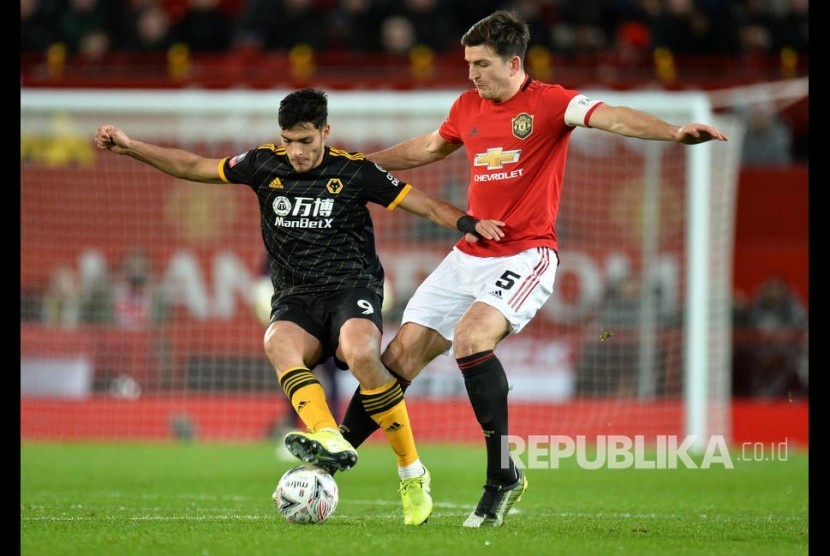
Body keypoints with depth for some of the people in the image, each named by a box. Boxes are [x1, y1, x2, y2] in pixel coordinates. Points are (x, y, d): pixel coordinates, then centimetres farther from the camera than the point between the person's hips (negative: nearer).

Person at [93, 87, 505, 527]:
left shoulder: (354, 171, 0)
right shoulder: (265, 165, 9)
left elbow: (424, 204, 0)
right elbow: (191, 167, 17)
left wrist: (466, 222, -17)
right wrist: (129, 147, 12)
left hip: (352, 289, -3)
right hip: (295, 299, 3)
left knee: (361, 354, -35)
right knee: (278, 342, -34)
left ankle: (412, 474, -21)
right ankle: (329, 439, -56)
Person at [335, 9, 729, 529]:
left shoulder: (548, 102, -9)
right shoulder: (468, 108, 10)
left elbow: (612, 117, -24)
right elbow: (429, 147, 30)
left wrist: (674, 131, -41)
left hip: (526, 254, -7)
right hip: (469, 254, 7)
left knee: (471, 335, -29)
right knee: (403, 353, 5)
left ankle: (503, 474, -21)